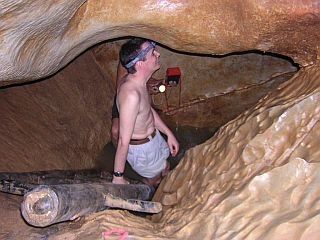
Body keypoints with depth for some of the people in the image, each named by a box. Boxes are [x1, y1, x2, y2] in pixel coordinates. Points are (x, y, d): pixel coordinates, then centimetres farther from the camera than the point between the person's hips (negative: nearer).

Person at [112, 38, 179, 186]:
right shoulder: (131, 94, -39)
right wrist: (118, 177, -25)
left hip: (153, 137, 8)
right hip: (141, 148, -8)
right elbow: (124, 141, -33)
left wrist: (168, 133, 11)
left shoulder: (135, 80, -9)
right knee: (154, 182, 18)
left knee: (165, 170, 29)